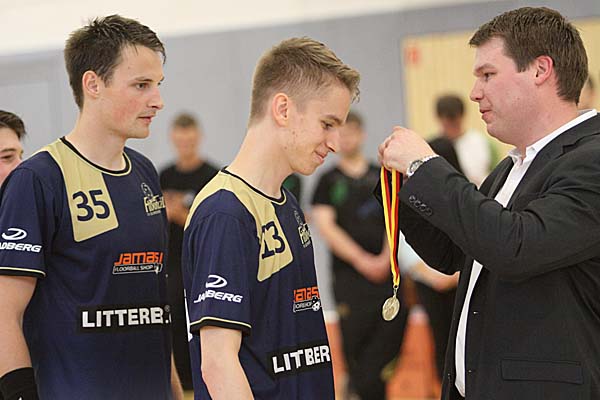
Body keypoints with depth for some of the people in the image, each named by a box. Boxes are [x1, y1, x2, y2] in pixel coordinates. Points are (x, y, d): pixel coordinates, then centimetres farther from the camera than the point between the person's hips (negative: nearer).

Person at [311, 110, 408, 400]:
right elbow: (325, 226, -2)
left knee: (392, 336, -5)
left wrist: (386, 258, -8)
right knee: (354, 343, -4)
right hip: (349, 274, -2)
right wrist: (361, 260, -10)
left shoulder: (381, 177, 12)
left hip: (387, 271, 2)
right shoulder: (329, 181, 6)